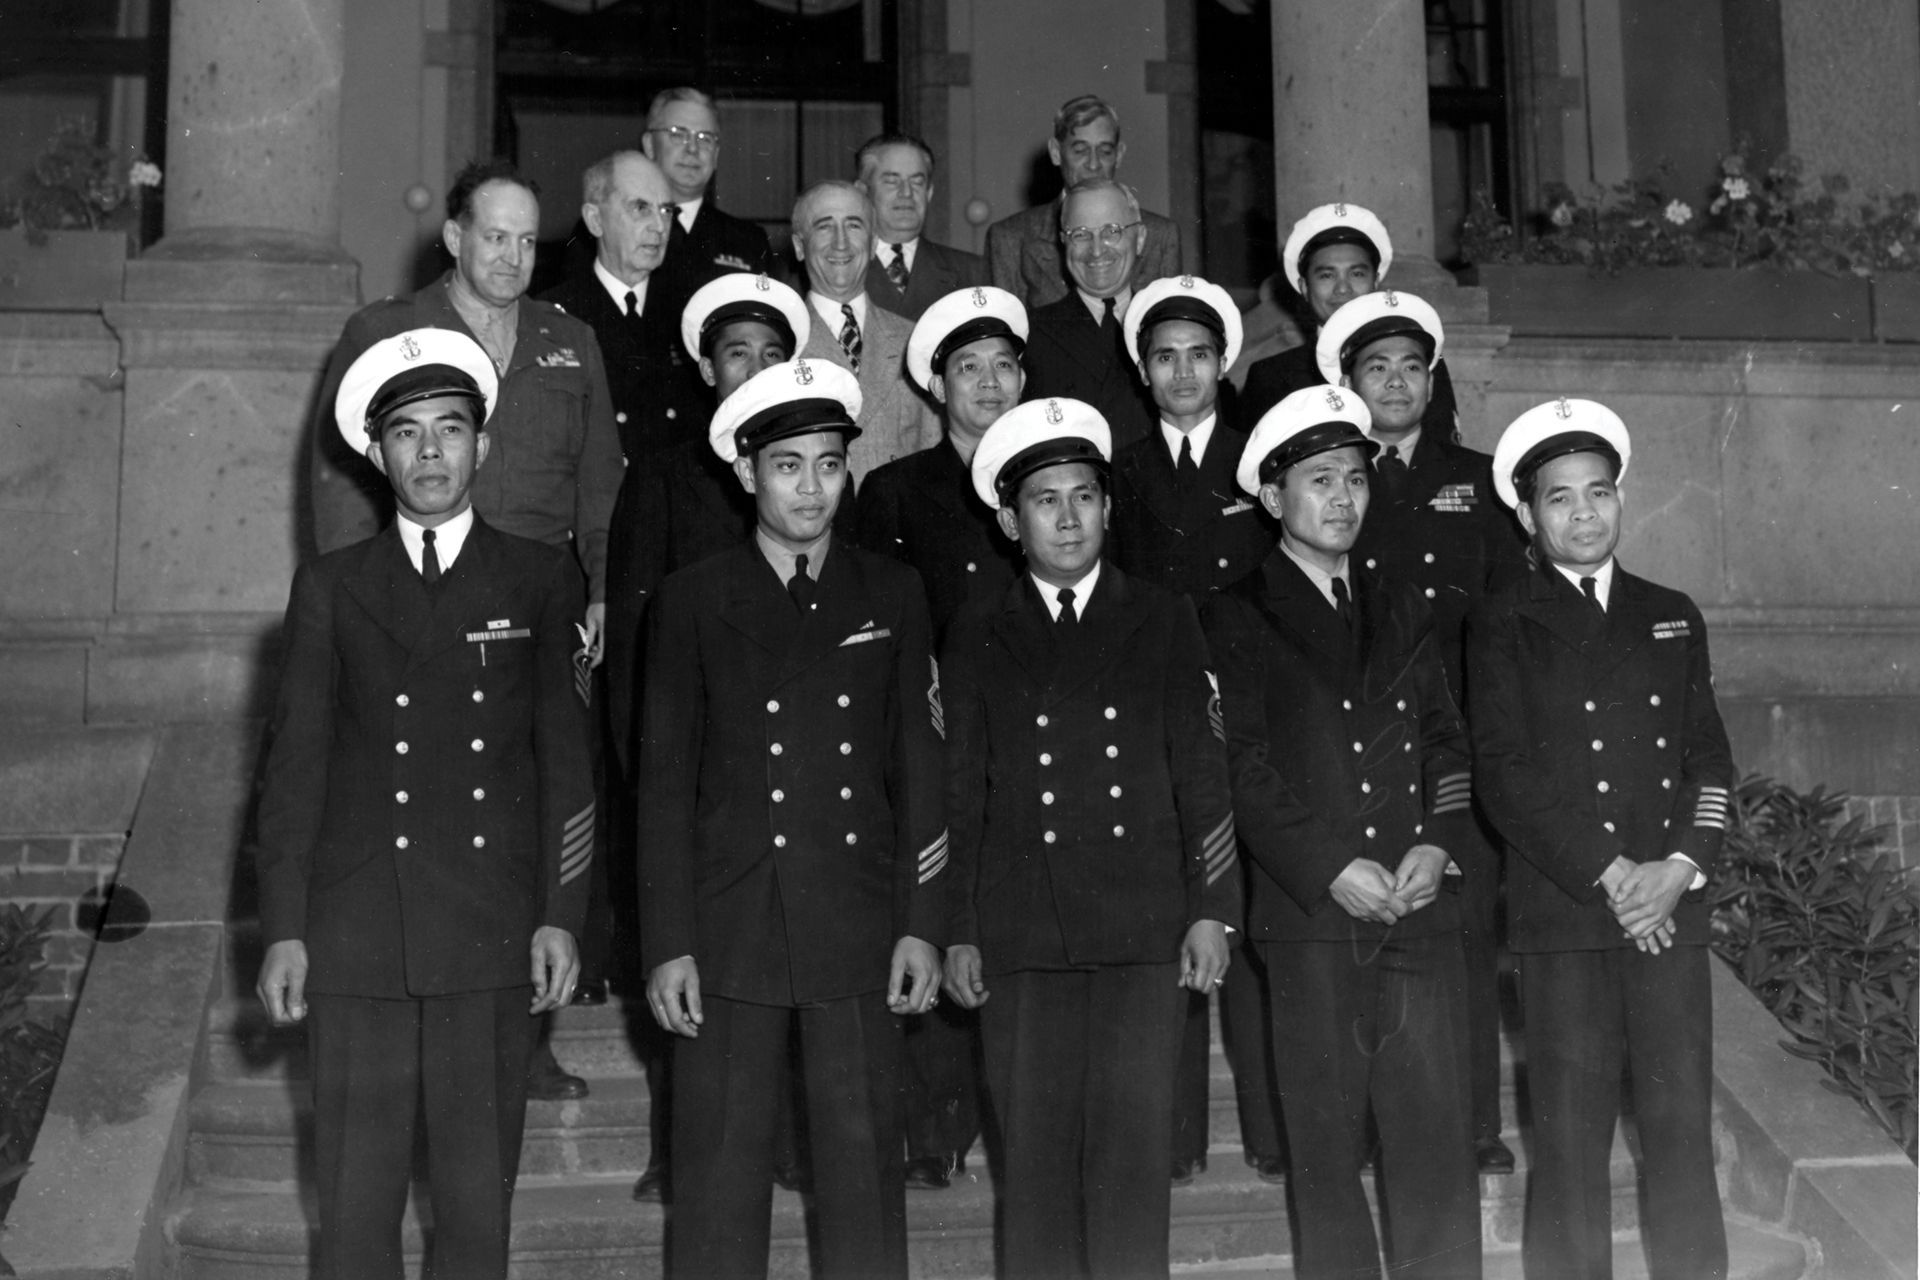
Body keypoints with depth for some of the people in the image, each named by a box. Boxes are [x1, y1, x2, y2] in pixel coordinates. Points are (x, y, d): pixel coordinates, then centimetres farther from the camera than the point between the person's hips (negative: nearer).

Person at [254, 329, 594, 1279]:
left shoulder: (541, 583, 8)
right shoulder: (330, 587, 10)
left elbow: (565, 760, 5)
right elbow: (294, 765, 8)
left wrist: (560, 917, -1)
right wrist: (283, 930, 1)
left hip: (492, 940, 0)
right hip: (355, 940, 1)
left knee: (478, 1203, 3)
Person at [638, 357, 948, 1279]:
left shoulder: (892, 595, 9)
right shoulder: (692, 601, 5)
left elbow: (919, 764, 8)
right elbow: (665, 782, 3)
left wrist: (922, 925, 1)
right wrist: (667, 945, -3)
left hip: (859, 930, 1)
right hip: (728, 931, -1)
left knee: (864, 1171, 5)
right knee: (718, 1178, 3)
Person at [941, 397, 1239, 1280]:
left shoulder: (1164, 623, 10)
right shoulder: (976, 639, 11)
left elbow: (1202, 772, 7)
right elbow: (961, 794, 8)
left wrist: (1211, 909, 1)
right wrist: (959, 933, 3)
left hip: (1145, 928, 0)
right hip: (1020, 935, 1)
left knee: (1133, 1150, -2)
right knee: (1034, 1155, 2)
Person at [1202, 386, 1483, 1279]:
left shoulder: (1402, 610, 18)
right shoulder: (1236, 618, 3)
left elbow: (1447, 738, 14)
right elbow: (1242, 766, -5)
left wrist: (1440, 845, -3)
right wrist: (1332, 868, -12)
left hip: (1420, 903, 4)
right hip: (1310, 910, -3)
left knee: (1435, 1131, 2)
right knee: (1326, 1136, 2)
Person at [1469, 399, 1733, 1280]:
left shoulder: (1672, 616, 15)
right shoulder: (1503, 625, 3)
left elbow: (1710, 759, 11)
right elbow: (1505, 777, -6)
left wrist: (1680, 867, -6)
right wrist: (1609, 876, -11)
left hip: (1671, 908, 3)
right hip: (1560, 911, -3)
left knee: (1682, 1128, 3)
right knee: (1570, 1136, 1)